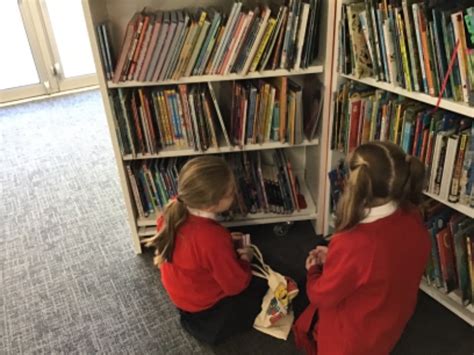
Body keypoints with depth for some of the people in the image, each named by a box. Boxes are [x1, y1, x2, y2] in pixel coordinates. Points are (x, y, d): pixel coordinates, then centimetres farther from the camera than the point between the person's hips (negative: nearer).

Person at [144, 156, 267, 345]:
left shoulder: (175, 210, -20)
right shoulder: (214, 239, -41)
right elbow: (236, 284, -24)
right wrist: (245, 260, -5)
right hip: (204, 306, -7)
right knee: (264, 288, 13)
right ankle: (208, 325, 8)